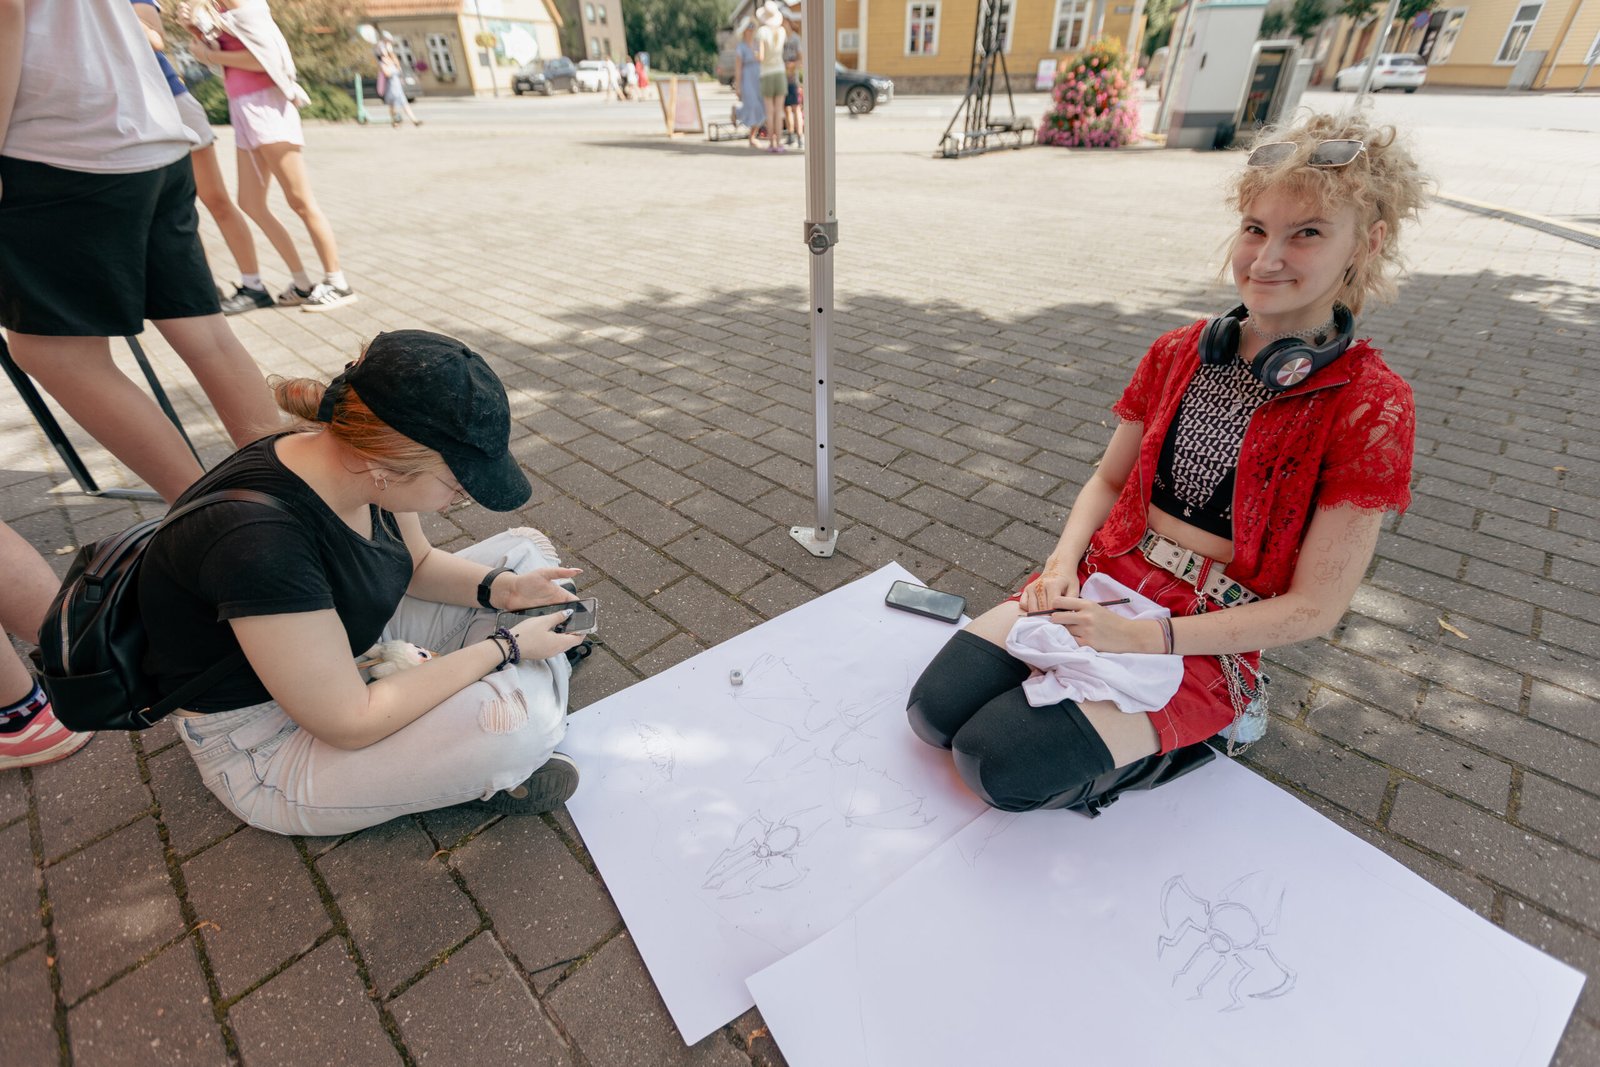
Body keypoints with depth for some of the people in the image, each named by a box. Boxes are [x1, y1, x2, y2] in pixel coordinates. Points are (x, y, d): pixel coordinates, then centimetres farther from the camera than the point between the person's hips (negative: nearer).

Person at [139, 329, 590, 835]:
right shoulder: (258, 541, -37)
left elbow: (418, 564, 5)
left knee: (526, 551, 3)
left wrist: (499, 587, -14)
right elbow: (350, 723, -30)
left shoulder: (362, 467, -14)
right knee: (520, 717, -31)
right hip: (269, 739, -8)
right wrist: (503, 647, -26)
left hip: (357, 641, 8)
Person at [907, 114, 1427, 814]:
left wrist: (1147, 637, -20)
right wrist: (1065, 561, -9)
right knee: (935, 709, -13)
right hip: (1102, 583, 4)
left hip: (1207, 636, -4)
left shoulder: (1369, 407, -10)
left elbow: (1314, 607, -11)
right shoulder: (1178, 353, 4)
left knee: (999, 763, -19)